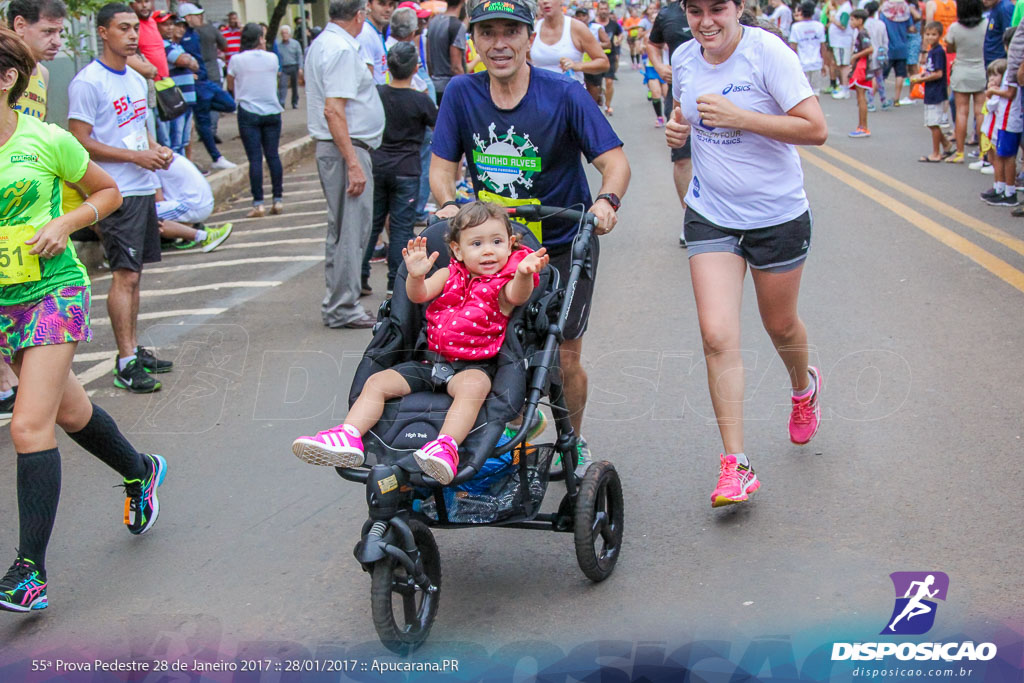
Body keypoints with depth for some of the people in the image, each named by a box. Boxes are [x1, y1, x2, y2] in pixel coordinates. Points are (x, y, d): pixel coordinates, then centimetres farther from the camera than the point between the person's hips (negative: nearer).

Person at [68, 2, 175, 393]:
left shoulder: (136, 80, 15)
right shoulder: (88, 83, -12)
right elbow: (80, 142, -15)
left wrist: (157, 149, 5)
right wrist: (137, 156, -18)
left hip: (144, 188, 8)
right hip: (117, 194, -8)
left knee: (134, 273, 13)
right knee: (124, 275, -11)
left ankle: (134, 350, 20)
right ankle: (125, 364, -8)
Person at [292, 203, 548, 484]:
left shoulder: (503, 282, 1)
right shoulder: (449, 275, 12)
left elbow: (517, 295, -22)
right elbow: (419, 295, -3)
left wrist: (524, 274, -45)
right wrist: (416, 276, -26)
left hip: (475, 365, -5)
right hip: (431, 359, 5)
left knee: (473, 385, -39)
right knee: (378, 382, -8)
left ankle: (447, 445, -53)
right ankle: (349, 437, -19)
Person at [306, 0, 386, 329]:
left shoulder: (321, 44, 14)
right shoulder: (342, 49, -17)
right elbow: (334, 110, -23)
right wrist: (353, 164, -26)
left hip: (330, 146, 11)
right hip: (347, 148, -11)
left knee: (343, 230, 16)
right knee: (349, 231, -5)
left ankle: (338, 303, 22)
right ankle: (343, 308, -1)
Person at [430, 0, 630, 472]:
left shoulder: (564, 95, -15)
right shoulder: (461, 93, -6)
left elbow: (614, 161, -17)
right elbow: (442, 165, -1)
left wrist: (607, 200, -37)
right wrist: (448, 203, -22)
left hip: (564, 246, -2)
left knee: (565, 357, -1)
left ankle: (573, 441, 25)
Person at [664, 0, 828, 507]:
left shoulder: (767, 52, -17)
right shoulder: (684, 58, -1)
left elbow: (815, 129, -22)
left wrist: (737, 116, -29)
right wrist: (677, 127, -2)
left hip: (778, 215, -3)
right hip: (710, 215, 3)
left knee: (780, 326, 17)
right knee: (717, 336, -11)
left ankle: (804, 387, 54)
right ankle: (735, 466, -5)